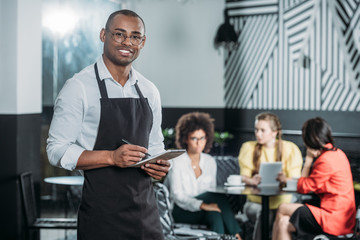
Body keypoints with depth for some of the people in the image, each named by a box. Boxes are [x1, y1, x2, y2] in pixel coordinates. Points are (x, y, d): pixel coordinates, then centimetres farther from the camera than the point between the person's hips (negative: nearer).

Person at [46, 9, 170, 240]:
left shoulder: (150, 91, 11)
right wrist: (112, 157, -22)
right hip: (102, 212, -5)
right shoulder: (79, 87, -7)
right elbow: (57, 151, -11)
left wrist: (160, 165, -2)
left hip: (146, 209, 5)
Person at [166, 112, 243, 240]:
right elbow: (177, 195, -15)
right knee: (218, 196, -29)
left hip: (204, 211, 5)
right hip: (181, 211, -5)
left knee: (215, 216, -32)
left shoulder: (210, 161, 12)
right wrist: (202, 205, -30)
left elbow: (213, 191, 14)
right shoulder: (177, 162, -6)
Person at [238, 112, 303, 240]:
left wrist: (285, 180, -31)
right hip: (256, 201, 0)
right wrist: (252, 181, -26)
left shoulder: (290, 149, 2)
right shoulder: (248, 147, 6)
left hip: (282, 202, 0)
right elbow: (243, 177, -1)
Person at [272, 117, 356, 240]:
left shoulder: (326, 160, -18)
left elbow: (303, 188, -8)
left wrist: (309, 159, -3)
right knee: (283, 223, 3)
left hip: (333, 220, -9)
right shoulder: (337, 153, 12)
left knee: (282, 209, -2)